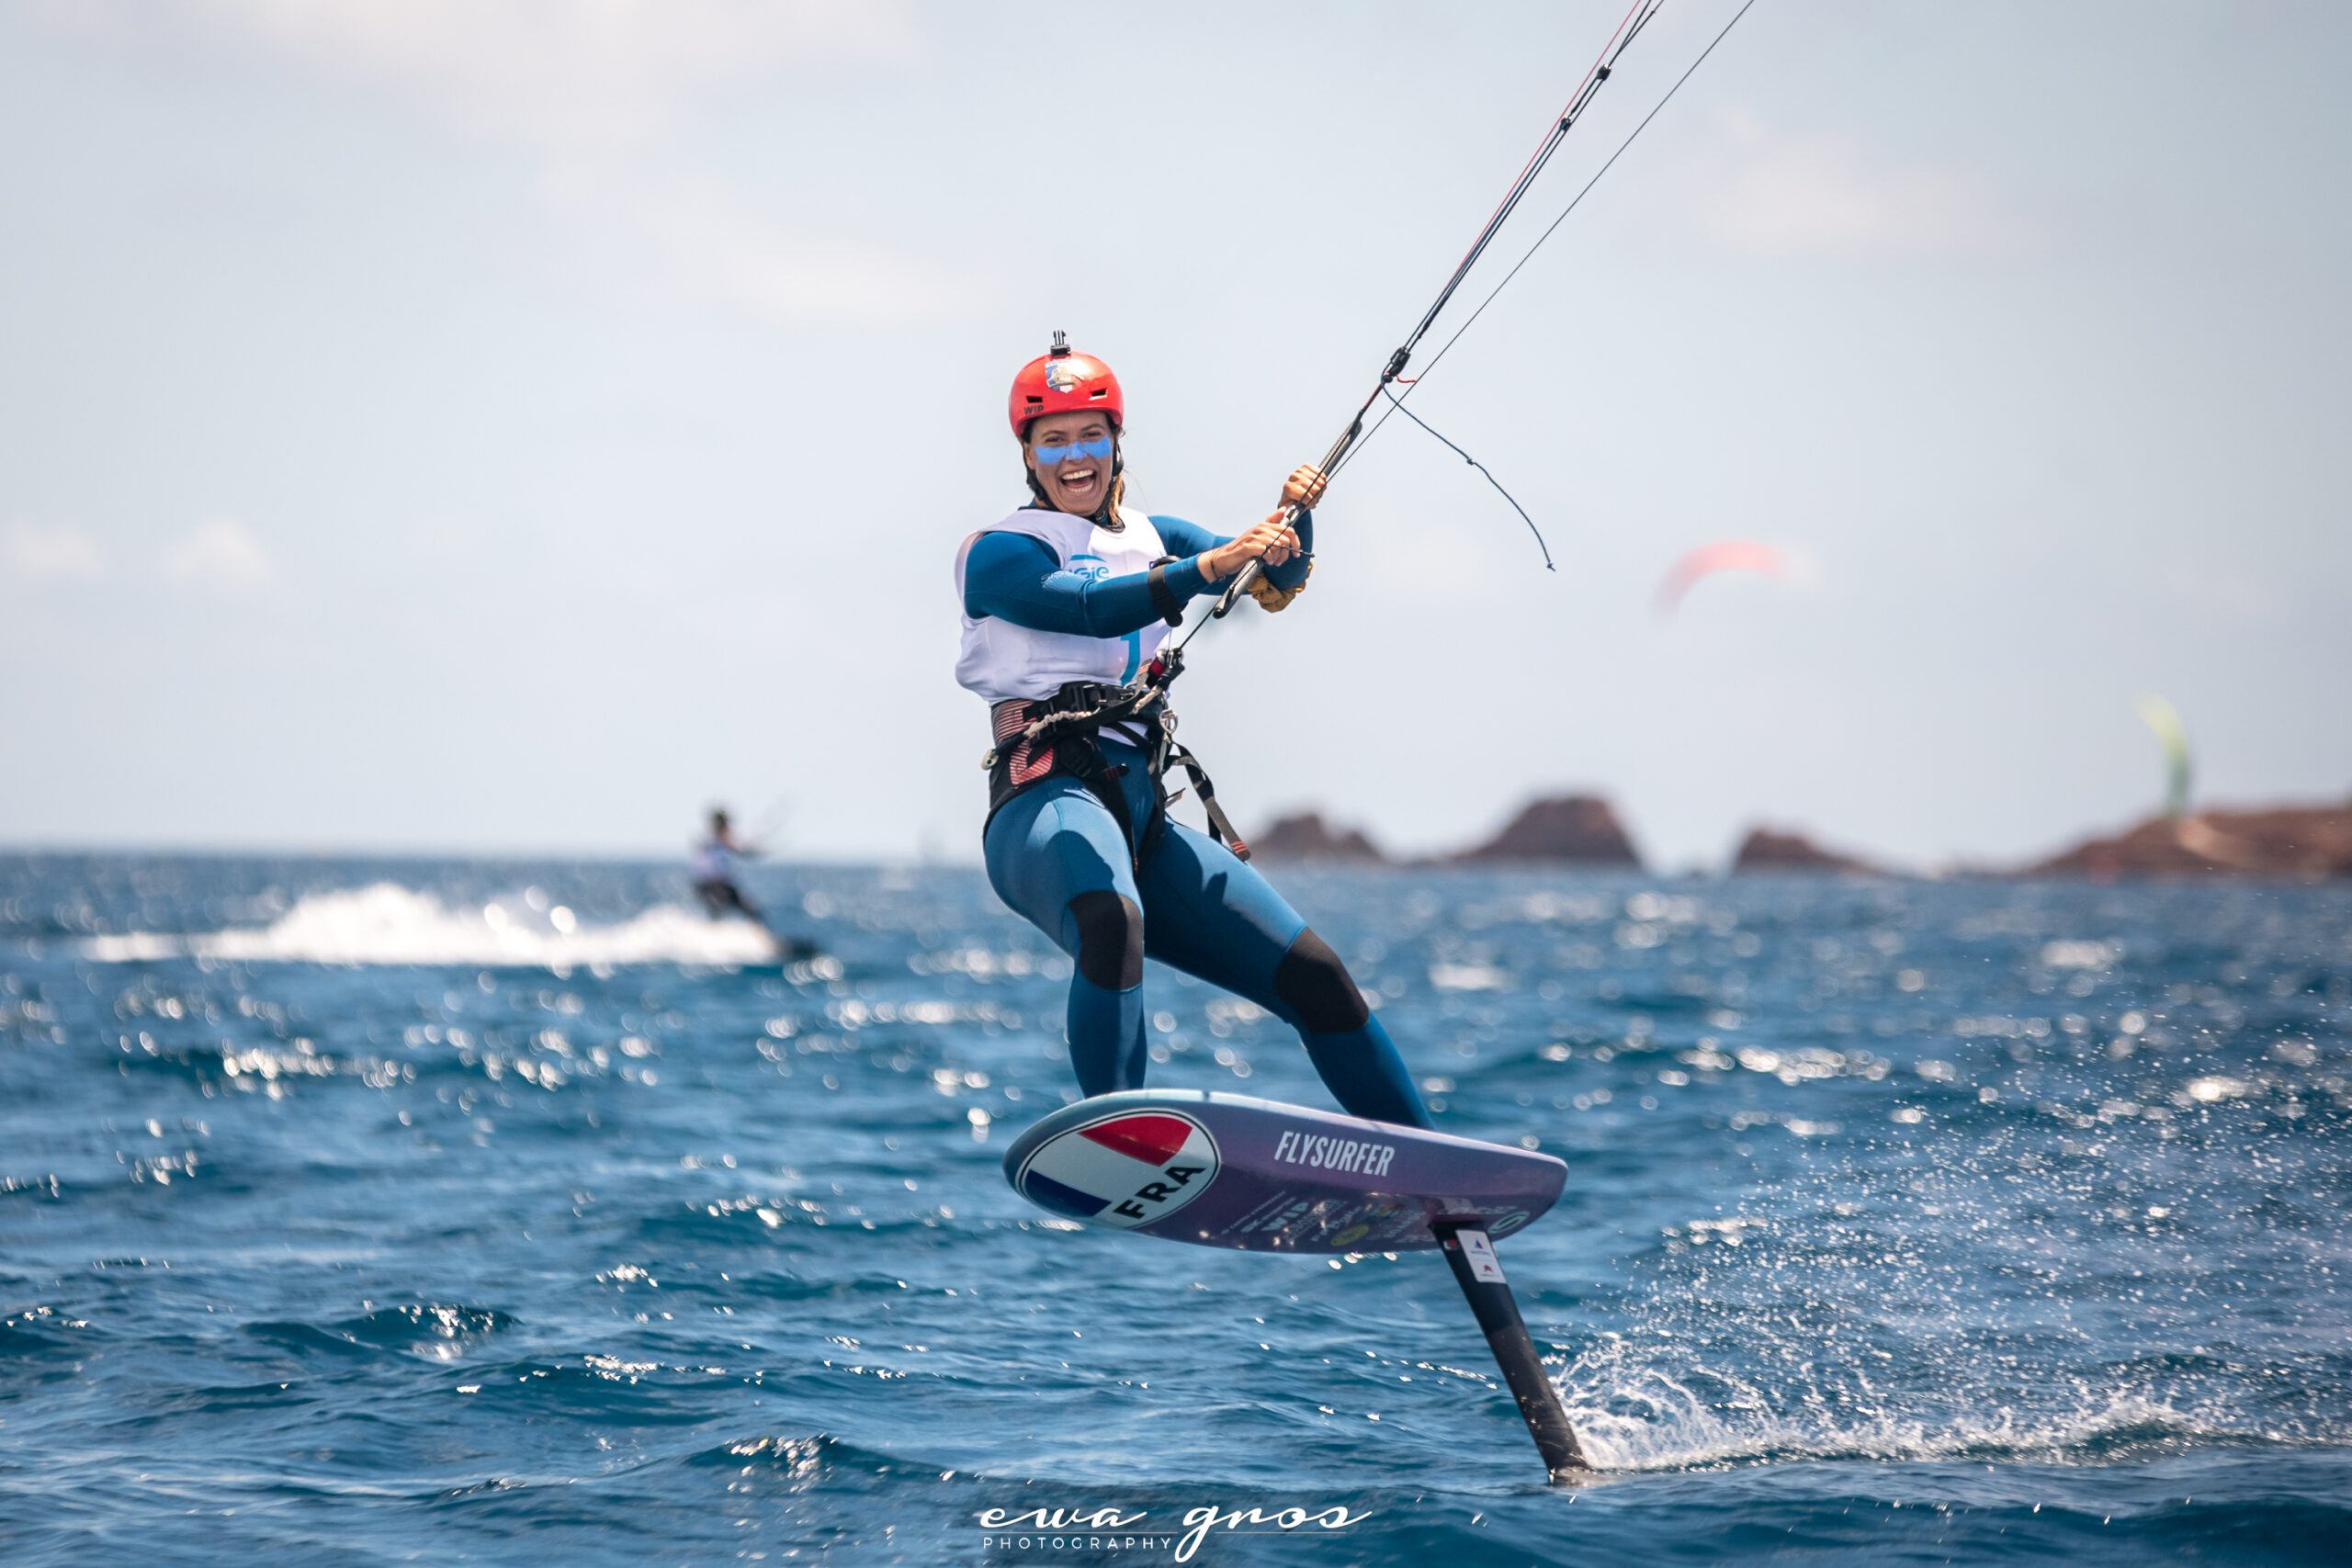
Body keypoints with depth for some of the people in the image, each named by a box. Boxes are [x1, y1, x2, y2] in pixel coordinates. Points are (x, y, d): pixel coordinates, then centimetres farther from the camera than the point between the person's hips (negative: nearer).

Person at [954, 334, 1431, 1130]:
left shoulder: (1151, 538, 24)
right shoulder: (998, 554, 4)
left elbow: (1279, 579, 11)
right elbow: (1089, 608, -17)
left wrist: (1294, 517, -11)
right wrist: (1208, 566, -30)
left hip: (1144, 814, 6)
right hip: (1047, 801, -6)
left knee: (1315, 974, -2)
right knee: (1113, 923, -40)